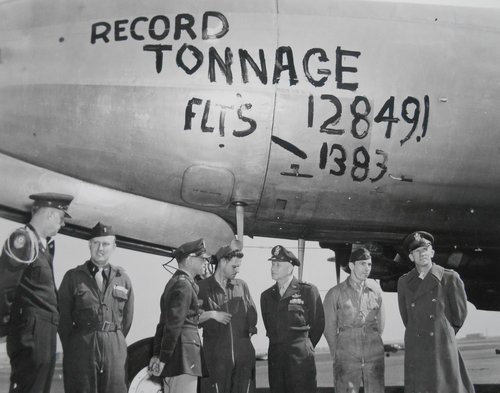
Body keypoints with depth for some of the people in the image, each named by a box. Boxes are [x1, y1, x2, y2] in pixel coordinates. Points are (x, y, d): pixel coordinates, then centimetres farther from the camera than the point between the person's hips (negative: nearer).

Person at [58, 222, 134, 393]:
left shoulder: (123, 279, 11)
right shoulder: (73, 276, 5)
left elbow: (127, 317, 12)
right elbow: (63, 317, 5)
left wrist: (116, 344, 8)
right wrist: (71, 348, 5)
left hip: (115, 348, 2)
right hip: (81, 345, -2)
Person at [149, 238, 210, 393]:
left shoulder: (174, 282, 20)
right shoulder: (183, 285, -13)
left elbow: (164, 322, 20)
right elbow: (174, 325, -18)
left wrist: (157, 354, 18)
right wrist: (163, 358, -17)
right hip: (183, 353, -11)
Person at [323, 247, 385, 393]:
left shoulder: (375, 289, 6)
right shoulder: (335, 293, 0)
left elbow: (380, 322, 16)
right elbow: (329, 327, 7)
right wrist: (336, 353, 10)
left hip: (374, 355, 2)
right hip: (346, 358, -2)